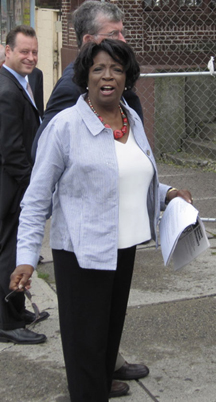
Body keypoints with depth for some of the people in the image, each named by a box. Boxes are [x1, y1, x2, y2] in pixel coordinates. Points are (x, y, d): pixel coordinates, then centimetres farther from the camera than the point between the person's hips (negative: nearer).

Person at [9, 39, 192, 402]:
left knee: (112, 333, 20)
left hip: (124, 248, 7)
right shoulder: (65, 125, -14)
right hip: (82, 253, -6)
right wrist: (26, 257, -19)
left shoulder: (132, 119, 6)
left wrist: (166, 194, 6)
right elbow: (36, 198, -12)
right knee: (87, 343, 4)